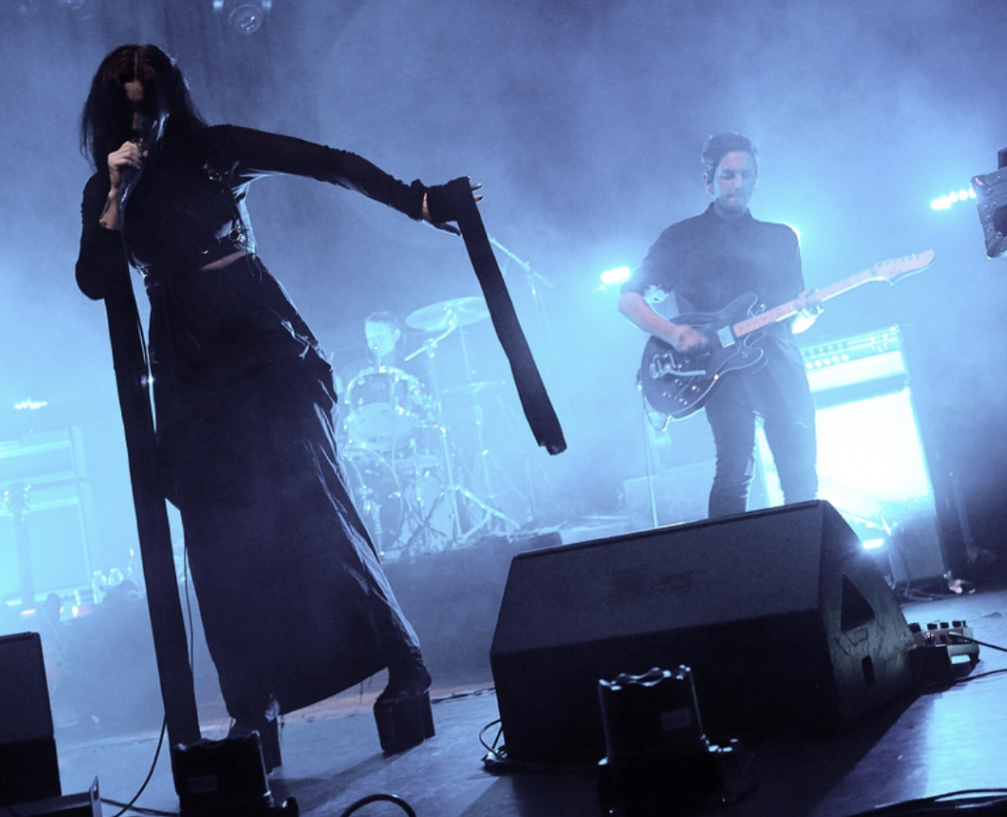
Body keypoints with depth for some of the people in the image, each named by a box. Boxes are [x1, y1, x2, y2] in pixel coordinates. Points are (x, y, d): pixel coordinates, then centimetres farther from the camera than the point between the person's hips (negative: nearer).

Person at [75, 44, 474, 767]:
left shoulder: (216, 151, 1)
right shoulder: (106, 190, 10)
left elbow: (329, 162, -6)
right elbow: (95, 281, -4)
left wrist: (417, 202, -16)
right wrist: (117, 192, -13)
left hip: (266, 352, -3)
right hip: (191, 373, 3)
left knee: (311, 505, -12)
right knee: (223, 541, -1)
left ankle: (405, 664, -5)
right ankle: (254, 711, 5)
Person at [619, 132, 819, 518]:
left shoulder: (782, 238, 22)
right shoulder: (682, 237, 13)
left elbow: (794, 324, 20)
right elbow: (629, 300, 8)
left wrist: (806, 313, -5)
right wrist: (673, 333, -10)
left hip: (779, 364, 3)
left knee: (801, 476, -3)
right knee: (735, 465, -19)